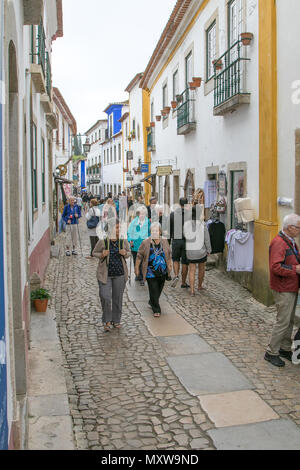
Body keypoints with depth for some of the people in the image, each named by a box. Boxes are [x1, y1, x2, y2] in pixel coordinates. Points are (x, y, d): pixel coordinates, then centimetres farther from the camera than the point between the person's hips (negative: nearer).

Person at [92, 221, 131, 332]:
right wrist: (101, 255, -17)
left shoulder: (124, 242, -1)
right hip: (105, 274, -2)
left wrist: (125, 253, -10)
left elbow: (129, 252, 13)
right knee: (105, 297, -9)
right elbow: (94, 253, 3)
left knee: (117, 298, 9)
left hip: (120, 274, 2)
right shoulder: (103, 242, -9)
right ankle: (107, 321, 10)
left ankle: (116, 320, 26)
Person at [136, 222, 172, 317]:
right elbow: (139, 256, 0)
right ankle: (156, 310, 3)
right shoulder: (145, 243, -5)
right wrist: (137, 268, 0)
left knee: (159, 290, 16)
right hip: (151, 272, -4)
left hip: (162, 272, 4)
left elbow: (169, 255, 15)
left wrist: (170, 265, 12)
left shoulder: (164, 242, 5)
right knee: (154, 291, -6)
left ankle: (152, 302, 40)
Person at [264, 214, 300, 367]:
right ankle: (271, 353, 8)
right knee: (283, 322, -4)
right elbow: (276, 267, -28)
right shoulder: (279, 243, -20)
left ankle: (285, 349, 30)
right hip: (283, 290, -10)